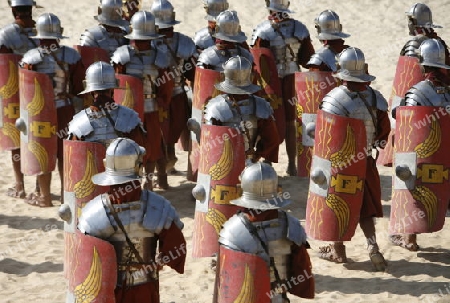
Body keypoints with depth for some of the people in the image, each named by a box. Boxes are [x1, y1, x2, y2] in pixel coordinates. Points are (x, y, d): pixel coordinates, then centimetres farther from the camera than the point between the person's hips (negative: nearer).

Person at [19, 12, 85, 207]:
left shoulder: (31, 58, -14)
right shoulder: (71, 56, -8)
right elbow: (78, 87, -3)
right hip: (65, 110, 2)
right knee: (65, 152, 14)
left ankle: (44, 196, 17)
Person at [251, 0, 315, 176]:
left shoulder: (263, 31, -17)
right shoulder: (300, 29, -5)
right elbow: (309, 60, 0)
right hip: (292, 81, 3)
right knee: (290, 123, 14)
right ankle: (292, 165, 18)